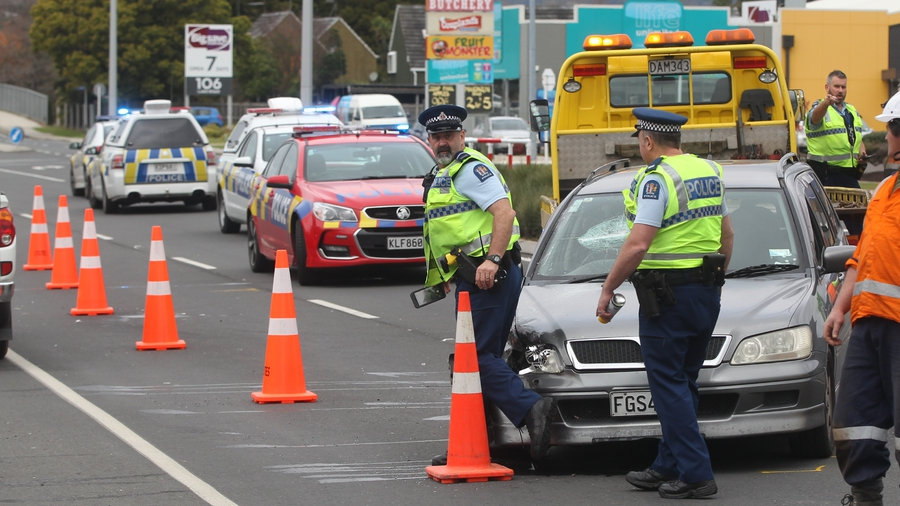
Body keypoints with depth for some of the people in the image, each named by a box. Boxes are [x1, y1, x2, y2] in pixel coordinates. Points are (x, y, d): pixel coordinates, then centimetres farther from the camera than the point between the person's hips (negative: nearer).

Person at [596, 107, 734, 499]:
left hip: (667, 295, -8)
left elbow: (638, 245, -20)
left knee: (669, 386, -5)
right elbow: (727, 235, 19)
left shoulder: (656, 179, -14)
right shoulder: (709, 171, 11)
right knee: (682, 383, 15)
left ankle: (695, 473, -10)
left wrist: (608, 289, -12)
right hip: (706, 293, 8)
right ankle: (668, 467, 21)